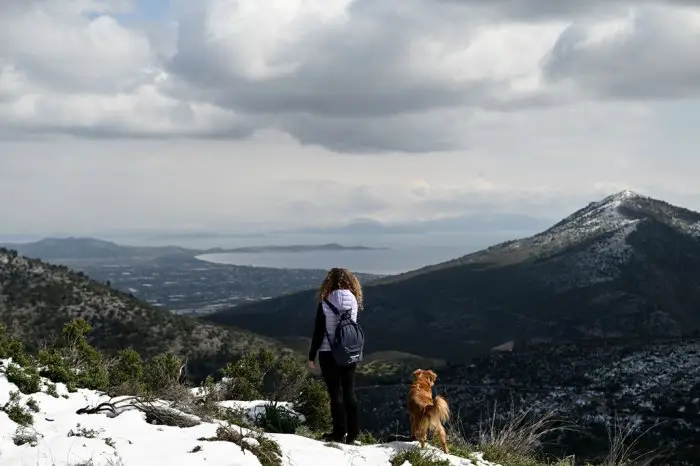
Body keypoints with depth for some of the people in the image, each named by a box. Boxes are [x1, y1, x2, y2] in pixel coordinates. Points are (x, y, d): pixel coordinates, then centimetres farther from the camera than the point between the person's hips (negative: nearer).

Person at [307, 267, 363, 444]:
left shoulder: (325, 305, -12)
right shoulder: (354, 303, -3)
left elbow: (318, 332, -9)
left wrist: (311, 356, 0)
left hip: (329, 354, -4)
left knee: (335, 392, 3)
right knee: (349, 391, 11)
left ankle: (339, 433, 5)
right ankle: (352, 432, 14)